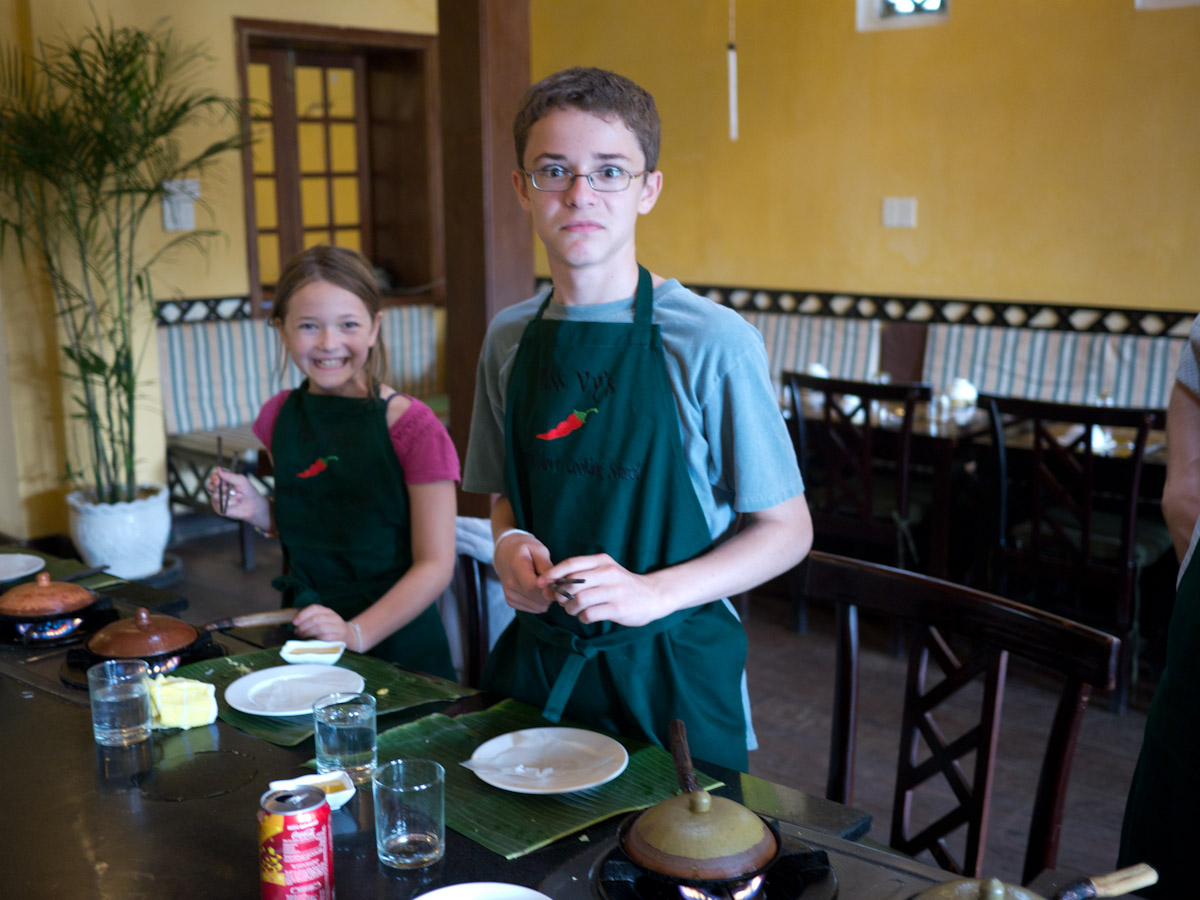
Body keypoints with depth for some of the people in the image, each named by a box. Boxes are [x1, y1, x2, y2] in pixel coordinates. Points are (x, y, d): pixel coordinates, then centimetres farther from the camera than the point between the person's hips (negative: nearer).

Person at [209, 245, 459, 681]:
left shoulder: (411, 426, -12)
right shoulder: (279, 416, 4)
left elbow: (435, 565, -12)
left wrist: (356, 633, -22)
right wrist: (257, 511, -1)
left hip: (393, 641, -4)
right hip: (301, 634, 4)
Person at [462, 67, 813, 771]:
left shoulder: (713, 343, -14)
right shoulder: (509, 340, 2)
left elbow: (786, 529, -9)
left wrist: (654, 592, -21)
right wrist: (511, 544, -7)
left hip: (673, 673, -4)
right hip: (536, 660, 4)